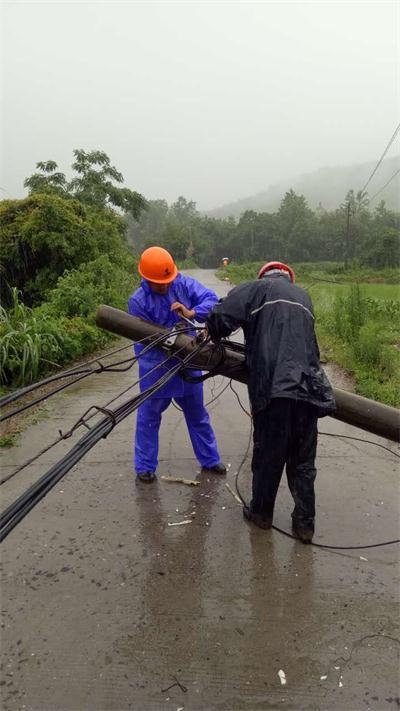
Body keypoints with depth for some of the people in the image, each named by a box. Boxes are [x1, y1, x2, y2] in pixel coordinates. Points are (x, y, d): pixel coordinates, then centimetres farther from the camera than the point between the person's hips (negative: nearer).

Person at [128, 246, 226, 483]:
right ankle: (145, 467, 22)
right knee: (149, 416, 6)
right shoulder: (138, 301, -14)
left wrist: (192, 313, -35)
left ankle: (210, 460, 31)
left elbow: (211, 299, -16)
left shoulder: (185, 284, -8)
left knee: (197, 413, 15)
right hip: (156, 364, -3)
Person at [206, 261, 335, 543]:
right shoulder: (303, 296, 24)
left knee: (267, 455, 13)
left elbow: (221, 317, -6)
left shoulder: (257, 288, 7)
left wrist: (214, 334, 17)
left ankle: (261, 512, 29)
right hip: (308, 388, 5)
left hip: (272, 388, -4)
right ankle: (305, 523, 23)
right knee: (303, 461, 16)